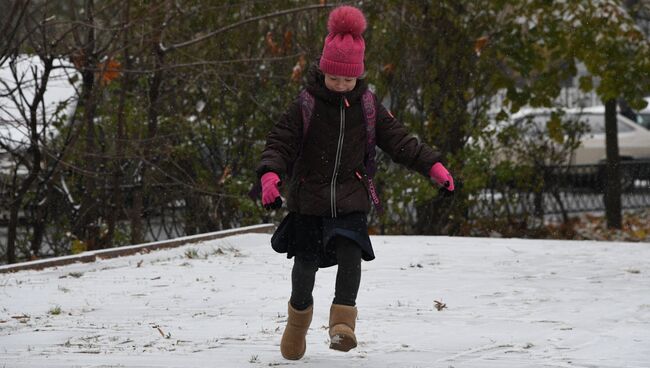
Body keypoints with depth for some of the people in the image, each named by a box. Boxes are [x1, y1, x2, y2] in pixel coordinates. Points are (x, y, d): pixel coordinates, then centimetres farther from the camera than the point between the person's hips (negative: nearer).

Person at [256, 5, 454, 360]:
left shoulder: (367, 108, 1)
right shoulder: (305, 107, -8)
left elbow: (399, 140, 6)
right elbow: (279, 142, -11)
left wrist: (432, 165, -5)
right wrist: (270, 174, -31)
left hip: (351, 200, 1)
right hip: (308, 198, -1)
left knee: (350, 252, -22)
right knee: (306, 263, 8)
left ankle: (343, 320, -23)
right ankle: (299, 313, 34)